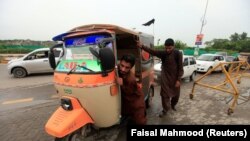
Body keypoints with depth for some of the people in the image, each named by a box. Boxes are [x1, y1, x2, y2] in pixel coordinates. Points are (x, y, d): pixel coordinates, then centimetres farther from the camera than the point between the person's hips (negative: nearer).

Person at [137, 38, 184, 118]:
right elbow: (152, 51, -20)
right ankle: (165, 110, 24)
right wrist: (142, 46, -34)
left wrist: (178, 80, -13)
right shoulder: (163, 53, -7)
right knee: (165, 94, 5)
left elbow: (180, 68, -10)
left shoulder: (178, 54, -13)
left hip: (175, 78, 0)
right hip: (165, 78, 1)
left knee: (176, 94, 17)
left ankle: (173, 105, 46)